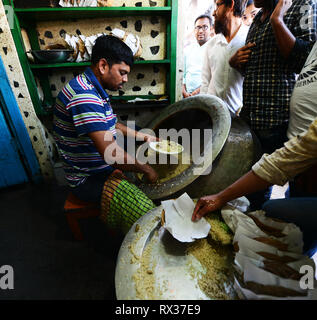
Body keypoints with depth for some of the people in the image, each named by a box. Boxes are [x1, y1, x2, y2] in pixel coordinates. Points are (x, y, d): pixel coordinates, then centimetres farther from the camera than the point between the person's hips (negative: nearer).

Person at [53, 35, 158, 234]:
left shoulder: (93, 90, 8)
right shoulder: (83, 95, -27)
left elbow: (111, 125, 20)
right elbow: (110, 154, -33)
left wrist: (144, 137, 15)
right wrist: (146, 169, -18)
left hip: (103, 166, 10)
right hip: (89, 179, -10)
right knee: (147, 214, -23)